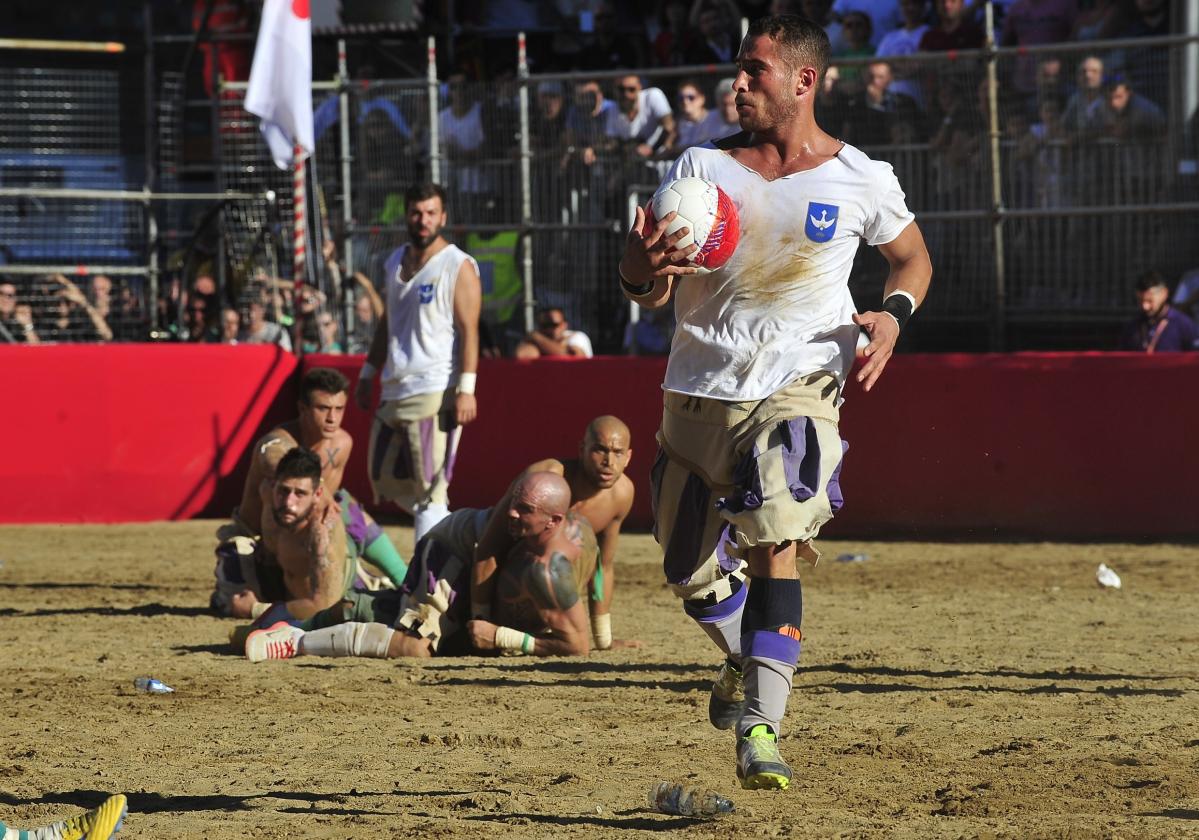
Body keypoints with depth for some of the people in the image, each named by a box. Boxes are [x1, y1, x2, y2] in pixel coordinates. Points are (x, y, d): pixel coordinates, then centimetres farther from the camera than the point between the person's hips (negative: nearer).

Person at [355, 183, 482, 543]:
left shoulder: (458, 266, -7)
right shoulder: (396, 262, 15)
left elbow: (469, 330, -12)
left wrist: (466, 388, -19)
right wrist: (368, 374, 22)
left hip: (435, 392, -8)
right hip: (394, 391, 8)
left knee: (429, 489, -10)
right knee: (386, 481, 11)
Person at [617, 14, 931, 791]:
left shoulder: (860, 179, -2)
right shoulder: (702, 168, 1)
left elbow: (912, 257, 16)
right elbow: (648, 291, 1)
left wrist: (893, 315, -6)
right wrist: (642, 270, -24)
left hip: (799, 385, -3)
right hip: (699, 389, 3)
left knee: (773, 548, -22)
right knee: (692, 573, 12)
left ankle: (762, 727, -24)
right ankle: (745, 661, 44)